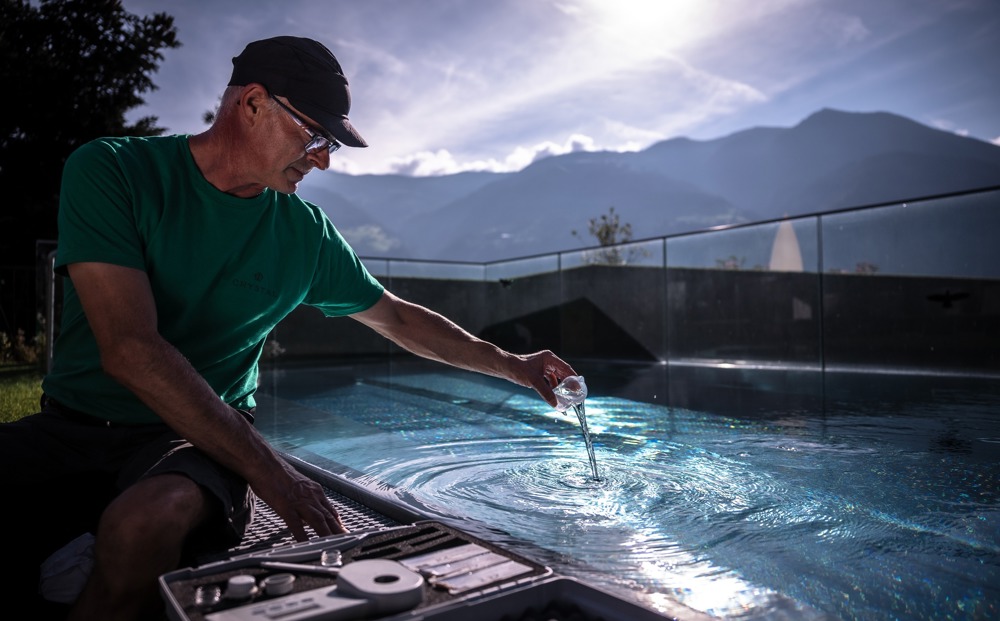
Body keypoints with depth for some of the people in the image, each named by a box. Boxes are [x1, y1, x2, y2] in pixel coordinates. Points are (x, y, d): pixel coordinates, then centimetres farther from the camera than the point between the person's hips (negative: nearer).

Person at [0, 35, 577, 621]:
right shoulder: (111, 172, -8)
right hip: (72, 422, -1)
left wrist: (511, 364, 18)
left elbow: (397, 317, 16)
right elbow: (130, 350, -19)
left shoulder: (305, 232, 2)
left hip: (203, 437, 2)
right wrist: (269, 472, -23)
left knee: (150, 521, -33)